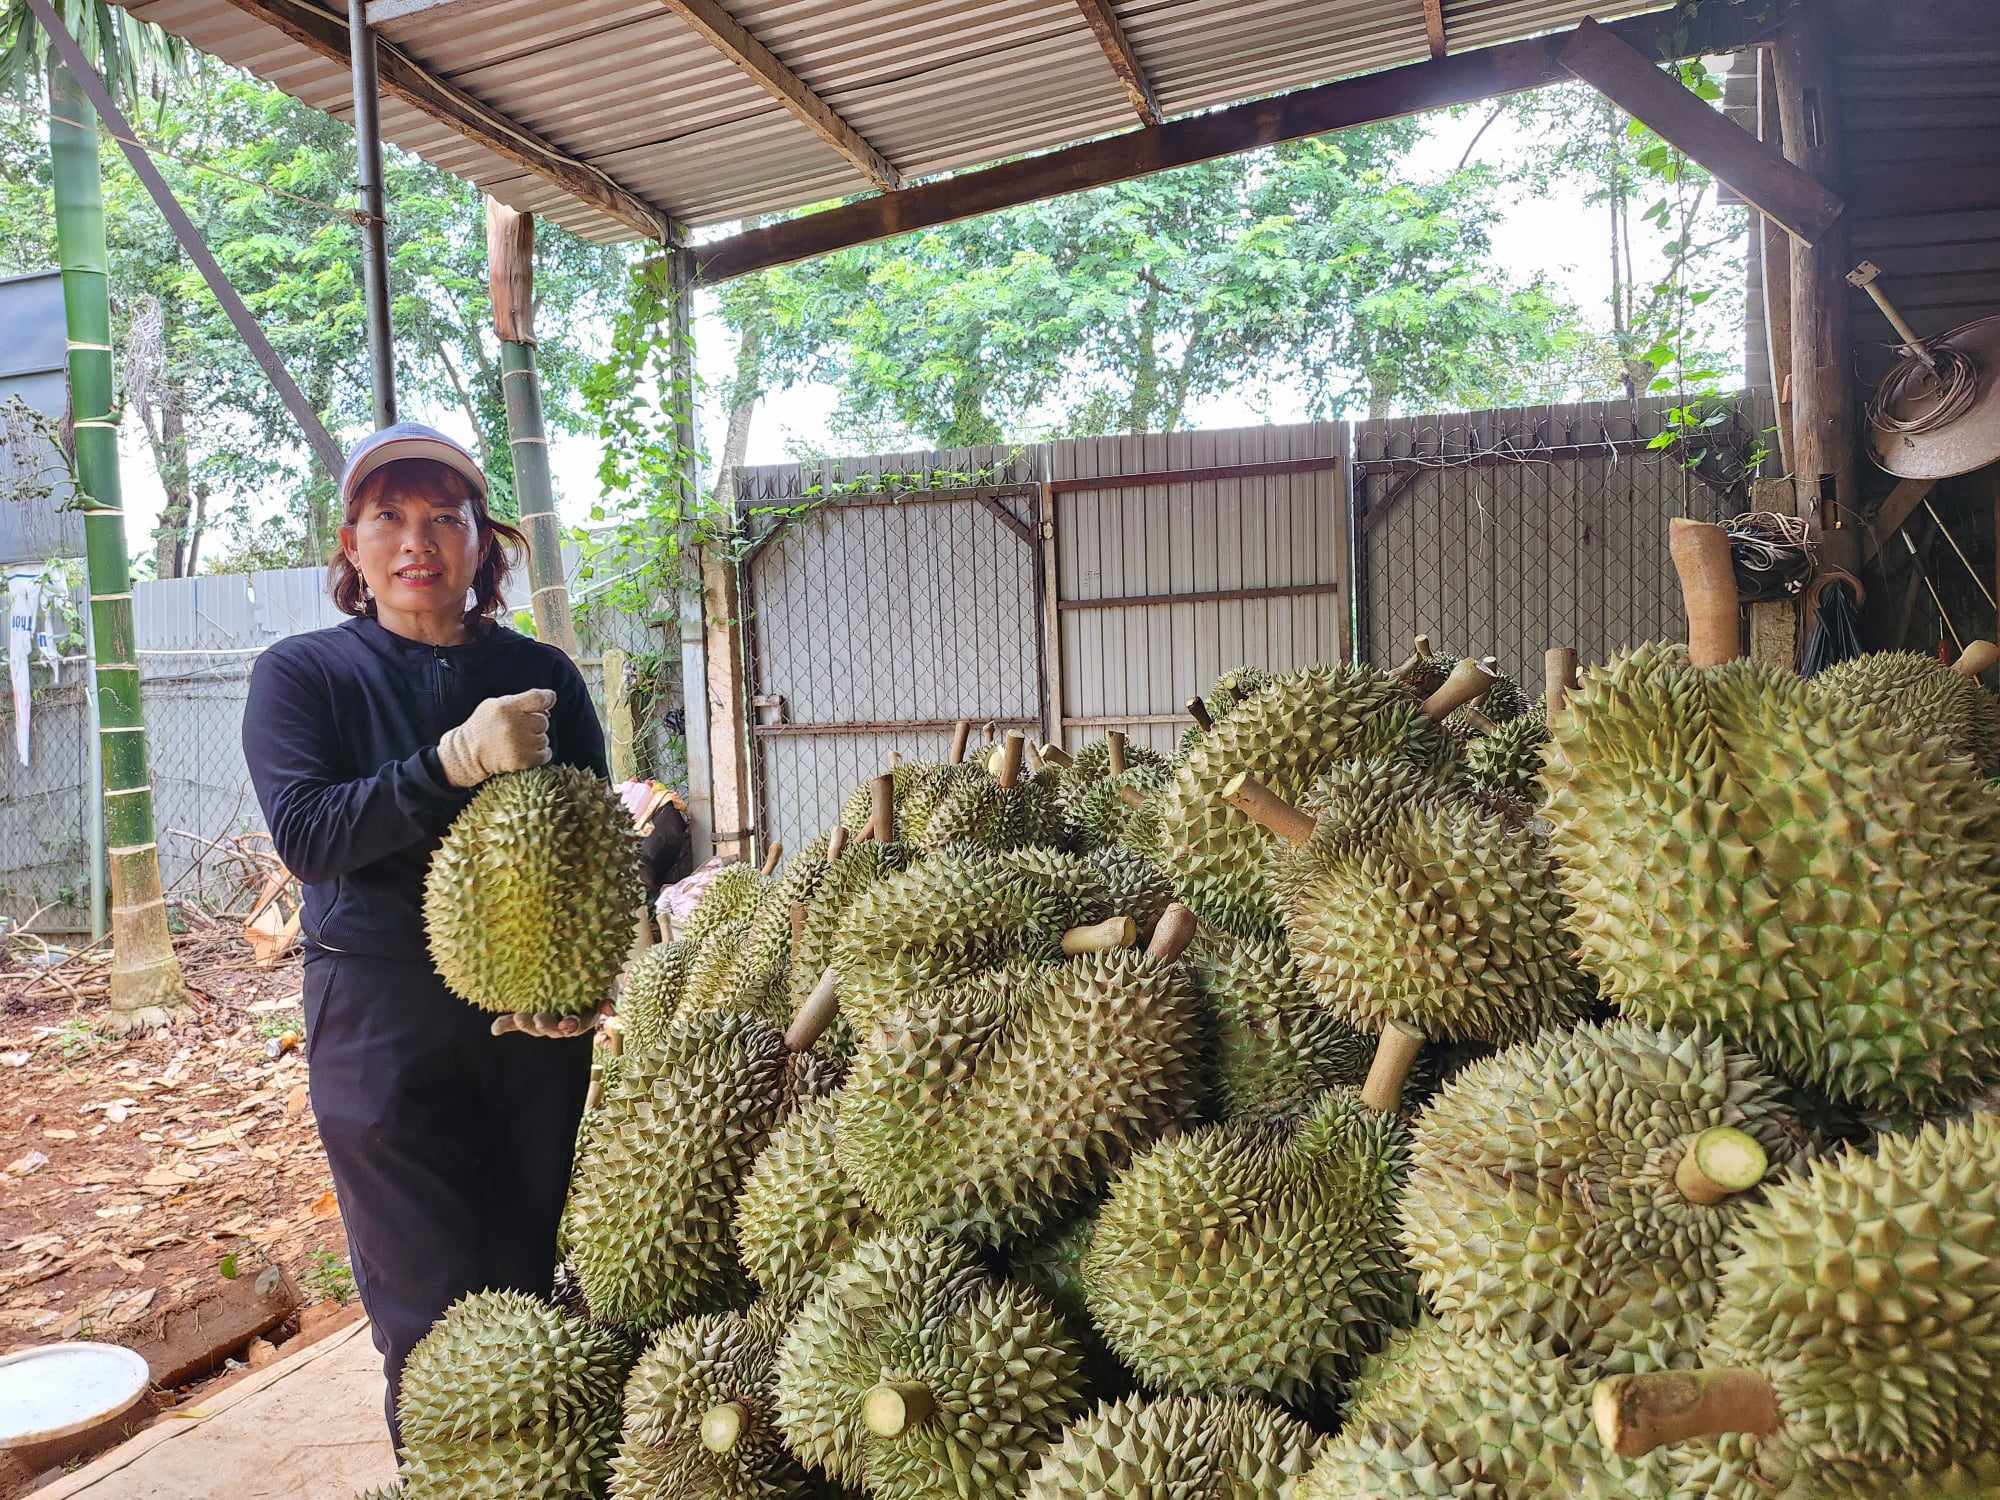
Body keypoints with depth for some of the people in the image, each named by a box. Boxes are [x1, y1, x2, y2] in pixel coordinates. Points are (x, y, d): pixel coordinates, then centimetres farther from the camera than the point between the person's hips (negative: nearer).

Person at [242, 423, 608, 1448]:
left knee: (530, 1288, 11)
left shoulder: (541, 676, 7)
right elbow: (304, 835, -13)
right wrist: (455, 763, -27)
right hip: (382, 1025, -2)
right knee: (430, 1314, 1)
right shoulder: (302, 674, 1)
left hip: (535, 1018, 3)